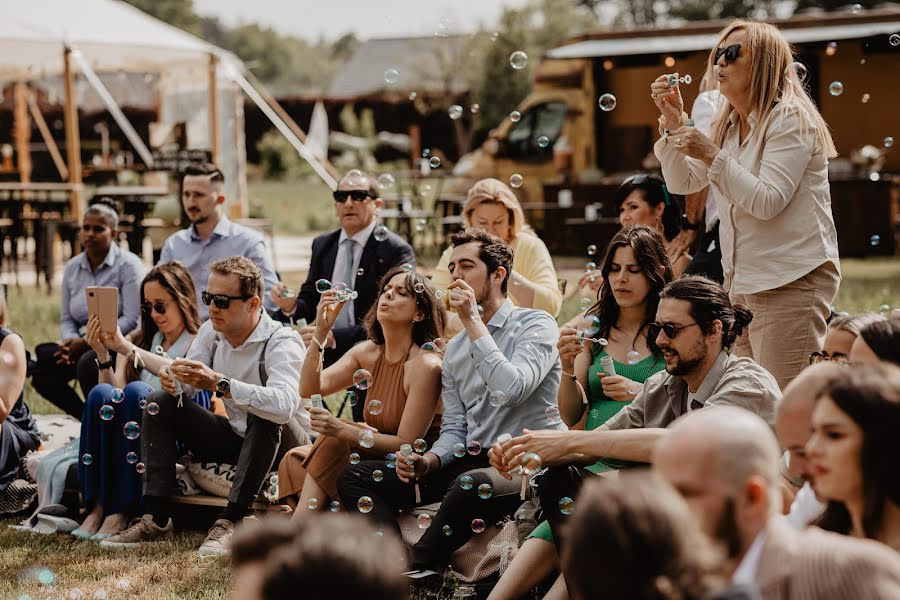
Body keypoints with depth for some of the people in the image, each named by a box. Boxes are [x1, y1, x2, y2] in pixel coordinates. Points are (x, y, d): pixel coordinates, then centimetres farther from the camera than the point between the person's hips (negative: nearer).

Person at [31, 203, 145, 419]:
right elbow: (66, 318, 13)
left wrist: (85, 342, -19)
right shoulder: (72, 267, 11)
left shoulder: (128, 265, -8)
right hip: (86, 345, 6)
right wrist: (70, 341, -11)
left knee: (88, 363, -35)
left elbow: (132, 320, -16)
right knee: (41, 372, -15)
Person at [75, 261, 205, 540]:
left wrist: (127, 348, -23)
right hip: (133, 439, 4)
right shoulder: (142, 341, 20)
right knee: (101, 394, -25)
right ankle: (97, 506, -31)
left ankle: (121, 510, -35)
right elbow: (112, 397, 10)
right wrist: (103, 356, -6)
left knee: (136, 391, -31)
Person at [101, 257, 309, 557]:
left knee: (266, 415, -38)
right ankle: (155, 519, -14)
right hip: (234, 436, 7)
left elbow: (284, 405, -43)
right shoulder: (211, 331, -3)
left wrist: (219, 383, -49)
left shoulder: (282, 342, -25)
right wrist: (173, 380, -30)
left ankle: (230, 522, -33)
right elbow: (186, 387, -5)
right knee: (160, 402, -6)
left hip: (282, 442, -7)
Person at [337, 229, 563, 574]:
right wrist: (427, 461, -7)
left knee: (472, 484, -41)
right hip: (471, 461, 7)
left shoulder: (536, 325, -4)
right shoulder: (454, 349, 18)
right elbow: (454, 429, 15)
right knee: (357, 477, -3)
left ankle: (415, 568, -20)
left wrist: (473, 321, -16)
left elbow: (512, 390, -22)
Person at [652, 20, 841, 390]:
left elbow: (767, 201, -19)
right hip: (743, 282, 9)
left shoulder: (791, 120, -10)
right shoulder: (728, 126, 17)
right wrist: (673, 122, 4)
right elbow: (683, 183, 15)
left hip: (792, 280, -9)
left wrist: (713, 155, -22)